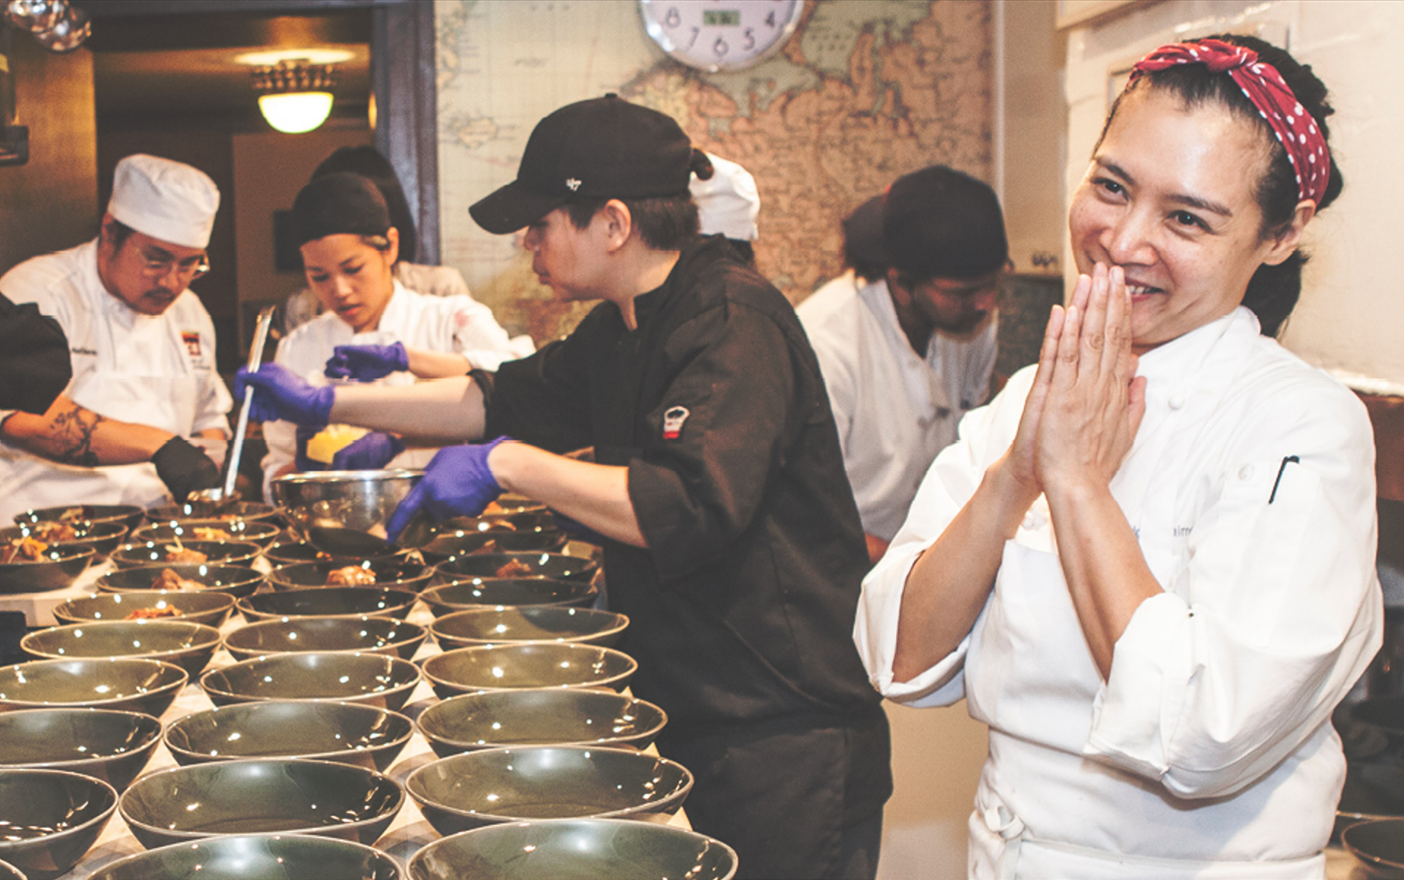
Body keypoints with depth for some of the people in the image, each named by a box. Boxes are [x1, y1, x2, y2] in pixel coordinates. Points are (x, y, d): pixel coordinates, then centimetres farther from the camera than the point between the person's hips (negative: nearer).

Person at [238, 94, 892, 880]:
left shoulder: (734, 322, -20)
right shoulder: (627, 328, 11)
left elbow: (694, 508, -32)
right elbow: (508, 401, 22)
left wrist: (509, 464, -25)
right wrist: (328, 403, 21)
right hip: (686, 721, 9)